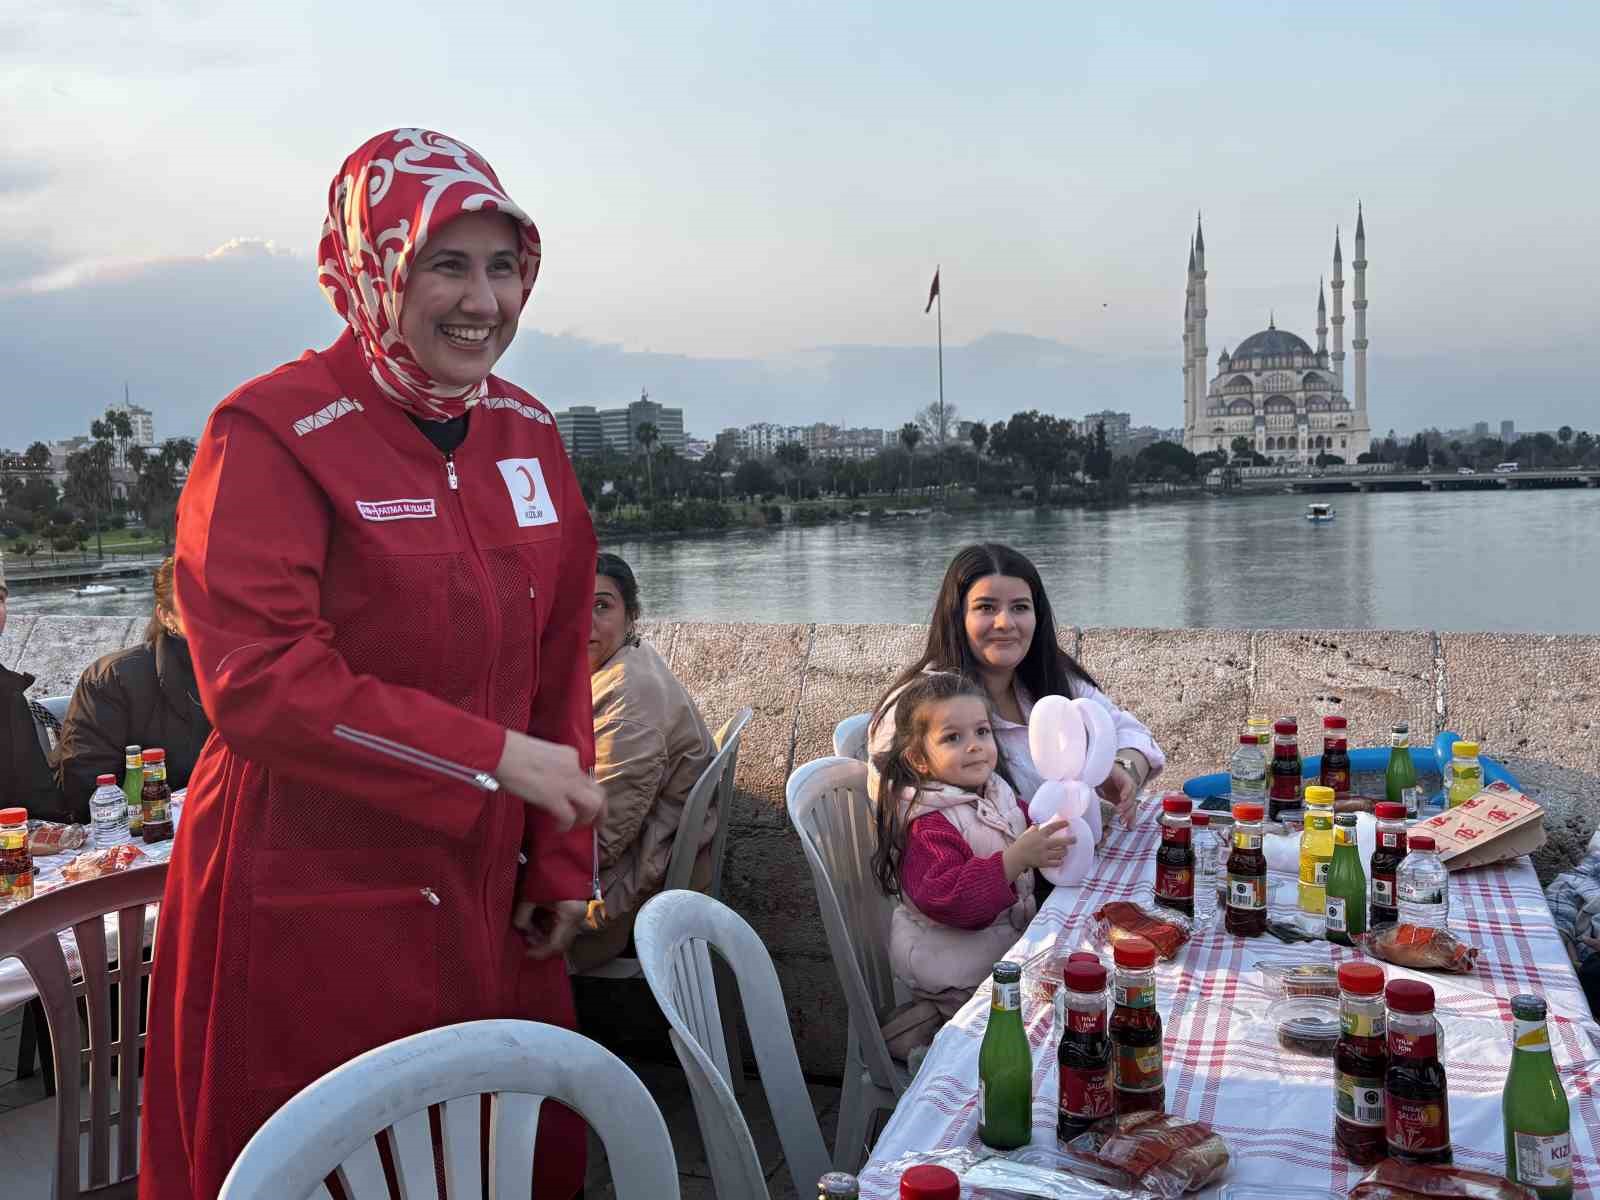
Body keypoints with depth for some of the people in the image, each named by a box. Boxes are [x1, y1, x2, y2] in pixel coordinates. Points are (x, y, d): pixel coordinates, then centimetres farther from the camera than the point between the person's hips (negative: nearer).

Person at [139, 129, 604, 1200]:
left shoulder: (527, 434, 6)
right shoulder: (274, 434, -13)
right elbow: (257, 684, -21)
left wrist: (562, 860, 7)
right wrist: (494, 757, -21)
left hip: (487, 898, 6)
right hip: (308, 912, -6)